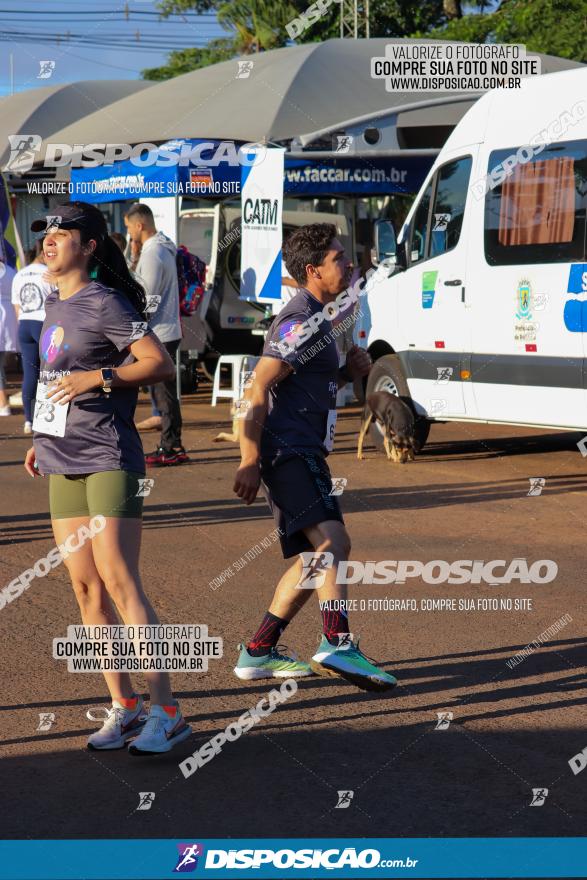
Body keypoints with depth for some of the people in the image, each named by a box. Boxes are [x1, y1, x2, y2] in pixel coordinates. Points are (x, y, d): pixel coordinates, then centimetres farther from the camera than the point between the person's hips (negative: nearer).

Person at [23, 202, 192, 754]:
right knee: (86, 588, 5)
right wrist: (46, 438, 19)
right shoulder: (55, 305, 16)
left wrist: (97, 378, -24)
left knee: (118, 582, -13)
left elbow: (160, 364, -15)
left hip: (109, 460, -8)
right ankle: (123, 706, 12)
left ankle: (165, 711, -10)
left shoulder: (105, 303, -9)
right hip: (63, 465, 8)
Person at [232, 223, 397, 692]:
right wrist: (249, 462, -23)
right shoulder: (302, 321, -12)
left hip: (303, 453, 11)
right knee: (333, 540, -26)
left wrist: (348, 373, 10)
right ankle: (337, 645, -39)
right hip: (289, 451, -11)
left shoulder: (316, 319, 20)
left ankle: (258, 653, 19)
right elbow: (258, 387, -18)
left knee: (316, 558, 14)